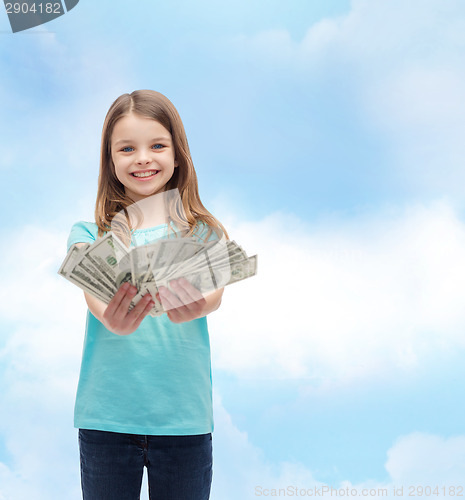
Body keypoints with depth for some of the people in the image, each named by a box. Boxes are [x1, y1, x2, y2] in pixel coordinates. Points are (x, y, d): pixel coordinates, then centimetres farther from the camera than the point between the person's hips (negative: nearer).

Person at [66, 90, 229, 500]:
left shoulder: (204, 232, 5)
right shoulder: (89, 234, 5)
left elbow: (215, 293, -12)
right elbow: (94, 294, -13)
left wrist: (194, 307, -37)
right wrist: (113, 318, -37)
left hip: (183, 416, 0)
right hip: (105, 416, 0)